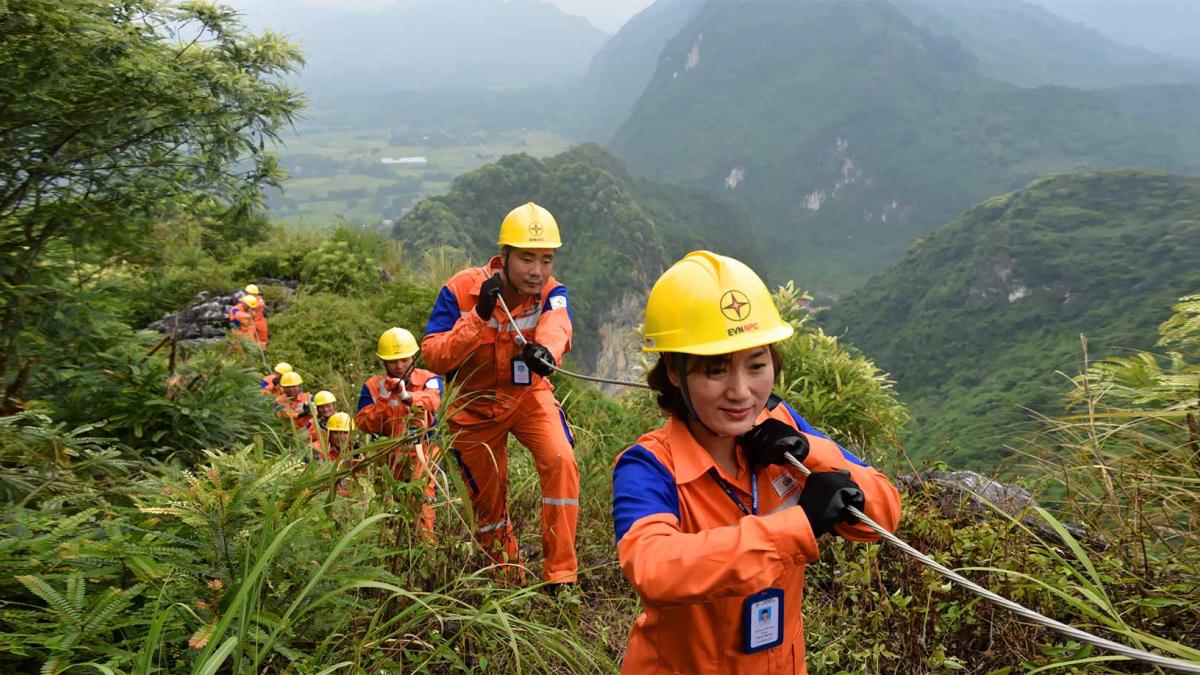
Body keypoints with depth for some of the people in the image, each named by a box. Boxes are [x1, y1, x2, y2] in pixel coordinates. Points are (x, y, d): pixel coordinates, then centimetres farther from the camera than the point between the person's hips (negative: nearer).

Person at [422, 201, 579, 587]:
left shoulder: (552, 293, -18)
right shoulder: (461, 289, -21)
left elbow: (556, 325, -42)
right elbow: (434, 358, -26)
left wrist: (545, 350, -66)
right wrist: (479, 317, -40)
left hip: (528, 394, 0)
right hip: (476, 404, 0)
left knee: (561, 461, -25)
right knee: (488, 498, 11)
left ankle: (561, 576, -12)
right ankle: (508, 577, 38)